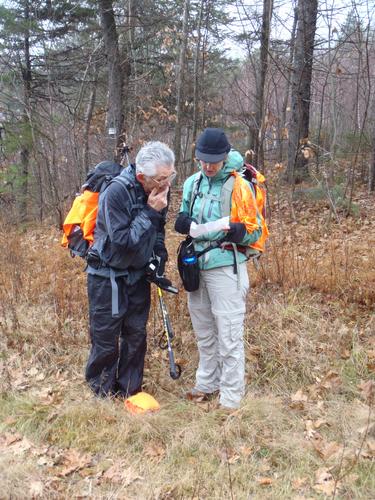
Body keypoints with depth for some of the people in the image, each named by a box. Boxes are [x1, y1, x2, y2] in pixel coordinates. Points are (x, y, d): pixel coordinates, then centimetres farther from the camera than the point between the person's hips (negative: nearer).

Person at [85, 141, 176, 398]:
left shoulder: (159, 189, -3)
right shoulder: (117, 192, -25)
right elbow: (121, 241, -26)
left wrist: (159, 256, 0)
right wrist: (150, 213, -27)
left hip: (138, 274, 6)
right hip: (108, 275, -6)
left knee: (136, 334, 10)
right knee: (106, 338, 2)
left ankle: (129, 390, 26)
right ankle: (102, 393, 21)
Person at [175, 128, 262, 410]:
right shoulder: (193, 183, 6)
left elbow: (256, 232, -8)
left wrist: (238, 231, -29)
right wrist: (185, 223, -6)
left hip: (226, 268, -6)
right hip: (196, 265, 6)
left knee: (229, 336, 0)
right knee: (204, 332, 19)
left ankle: (231, 399, 13)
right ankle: (207, 384, 36)